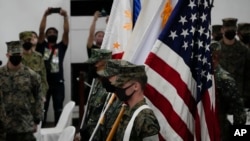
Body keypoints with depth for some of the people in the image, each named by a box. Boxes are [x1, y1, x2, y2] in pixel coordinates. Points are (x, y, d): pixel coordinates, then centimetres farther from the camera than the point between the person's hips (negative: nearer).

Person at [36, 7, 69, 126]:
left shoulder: (61, 47, 9)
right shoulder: (42, 46, 6)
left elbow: (66, 32, -3)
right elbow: (41, 31, -7)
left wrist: (65, 16, -14)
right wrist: (45, 15, -15)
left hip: (58, 83, 1)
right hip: (44, 82, -1)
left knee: (59, 110, 7)